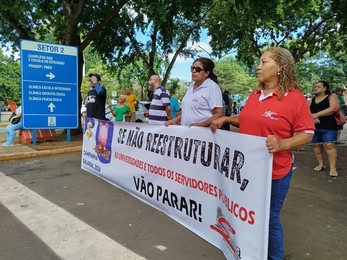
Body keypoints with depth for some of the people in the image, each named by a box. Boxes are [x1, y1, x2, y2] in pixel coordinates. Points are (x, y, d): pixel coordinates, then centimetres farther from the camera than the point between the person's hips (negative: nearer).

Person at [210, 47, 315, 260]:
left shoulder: (295, 98, -13)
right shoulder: (254, 95, 7)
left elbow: (307, 133, -12)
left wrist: (283, 143, -28)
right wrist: (225, 119, 5)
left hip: (274, 170, -6)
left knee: (269, 218, 9)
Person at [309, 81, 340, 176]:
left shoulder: (332, 96, 3)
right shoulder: (312, 99, 17)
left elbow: (333, 108, -13)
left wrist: (317, 114, -18)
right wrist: (312, 117, -14)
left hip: (328, 127, -5)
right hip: (315, 127, 5)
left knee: (329, 145, -12)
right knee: (316, 145, 6)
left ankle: (333, 168, -9)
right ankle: (321, 164, 19)